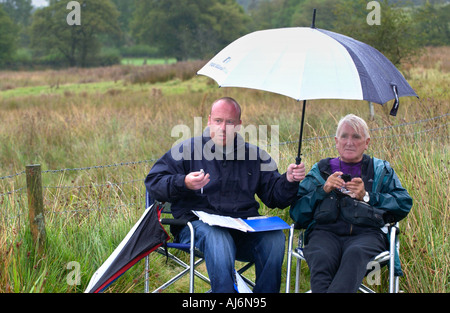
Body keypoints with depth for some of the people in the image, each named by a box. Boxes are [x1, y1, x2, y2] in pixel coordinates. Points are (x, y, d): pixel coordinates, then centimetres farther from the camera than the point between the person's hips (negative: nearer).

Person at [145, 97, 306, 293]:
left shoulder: (254, 155, 19)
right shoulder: (188, 149, 9)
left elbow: (274, 196, 18)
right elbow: (153, 182, 4)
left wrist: (289, 181, -3)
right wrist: (184, 183, -14)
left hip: (245, 227, 3)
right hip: (198, 223, -3)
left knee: (275, 238, -27)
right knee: (218, 239, -38)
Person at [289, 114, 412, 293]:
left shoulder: (381, 169, 27)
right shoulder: (320, 170, 29)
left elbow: (404, 204, 10)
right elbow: (296, 211, 16)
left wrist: (367, 196, 0)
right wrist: (323, 190, 2)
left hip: (366, 232, -1)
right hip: (325, 231, 1)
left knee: (355, 254, -39)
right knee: (321, 258, -37)